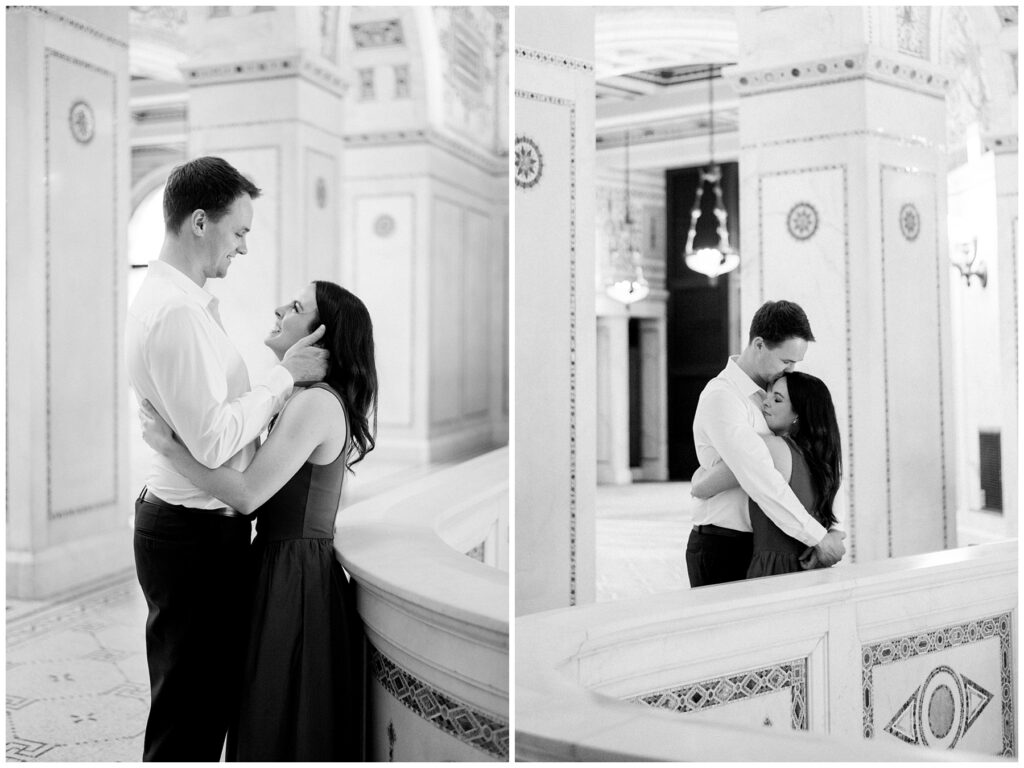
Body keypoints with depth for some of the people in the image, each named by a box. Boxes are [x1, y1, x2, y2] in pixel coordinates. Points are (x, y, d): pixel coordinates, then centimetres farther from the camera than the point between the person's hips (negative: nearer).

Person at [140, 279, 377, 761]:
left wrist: (167, 446, -16)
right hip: (287, 564, 9)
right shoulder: (312, 400, 13)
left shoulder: (315, 403, -19)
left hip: (294, 575, -9)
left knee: (281, 728, 4)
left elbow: (247, 494, -22)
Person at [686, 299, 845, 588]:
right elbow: (761, 480, -25)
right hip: (721, 548, -7)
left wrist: (833, 529, -5)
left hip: (759, 546, 7)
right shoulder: (721, 397, -17)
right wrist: (817, 537, -21)